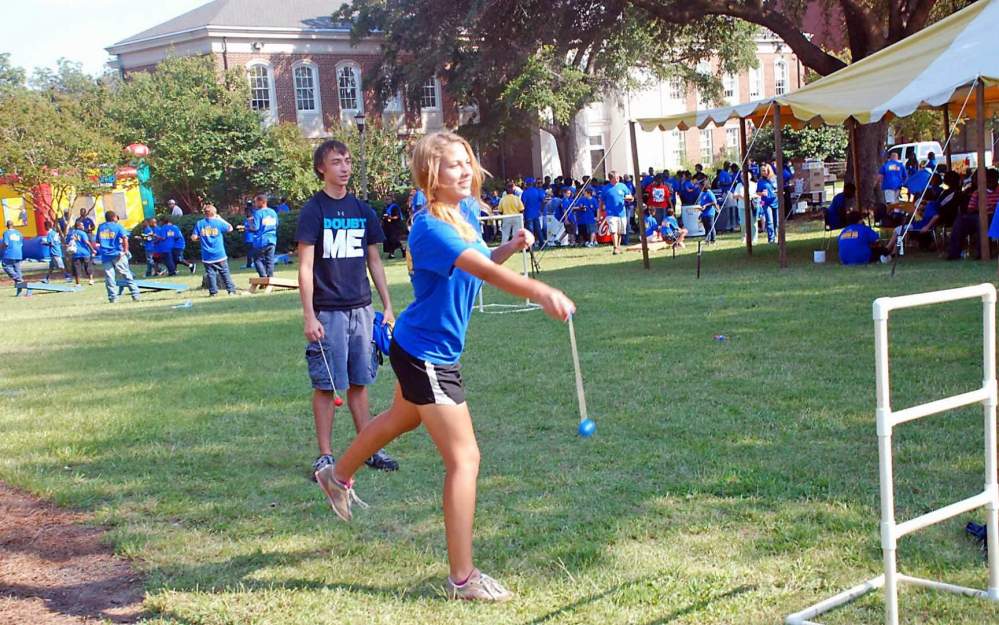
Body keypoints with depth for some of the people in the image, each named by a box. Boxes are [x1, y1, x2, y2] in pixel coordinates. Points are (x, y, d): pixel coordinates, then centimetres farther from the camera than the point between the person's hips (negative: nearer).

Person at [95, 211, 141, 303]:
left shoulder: (100, 227, 12)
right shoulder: (118, 226, -1)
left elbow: (97, 242, 16)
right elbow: (125, 238, -14)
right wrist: (125, 250, -10)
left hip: (105, 255, 3)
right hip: (117, 254, -3)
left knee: (109, 277, 3)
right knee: (127, 275, 2)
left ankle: (112, 297, -1)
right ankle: (135, 294, -1)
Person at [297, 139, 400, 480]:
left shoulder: (362, 210, 10)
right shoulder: (314, 210, -5)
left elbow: (374, 262, 15)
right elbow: (305, 268, -8)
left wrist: (388, 306, 11)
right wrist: (309, 317, -14)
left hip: (361, 308, 5)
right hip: (328, 311, -5)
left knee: (359, 381, 10)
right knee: (325, 384, 1)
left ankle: (369, 449, 16)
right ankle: (325, 455, 8)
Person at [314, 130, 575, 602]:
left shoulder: (467, 211, 1)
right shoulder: (432, 228, -28)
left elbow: (483, 263, 14)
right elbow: (485, 272, -44)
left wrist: (513, 245, -6)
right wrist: (540, 293, -59)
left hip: (419, 350, 10)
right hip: (425, 356, -10)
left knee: (403, 419, 34)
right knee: (464, 459, -8)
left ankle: (338, 476, 60)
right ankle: (462, 578, 0)